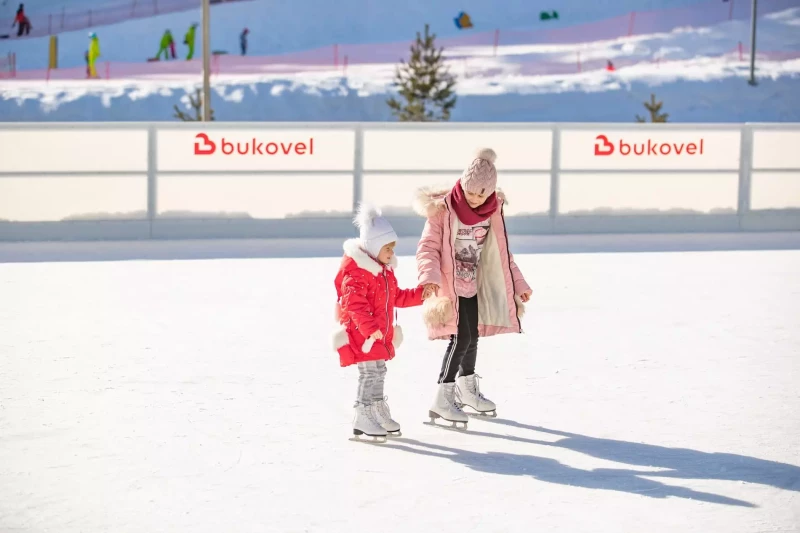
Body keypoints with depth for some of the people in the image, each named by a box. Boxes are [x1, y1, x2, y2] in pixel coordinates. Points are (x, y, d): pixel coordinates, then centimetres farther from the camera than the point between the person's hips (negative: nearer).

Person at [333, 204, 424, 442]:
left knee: (378, 372, 16)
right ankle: (363, 420, -4)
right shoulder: (356, 273, -20)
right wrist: (369, 329, -35)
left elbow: (397, 297, 21)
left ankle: (378, 413, 26)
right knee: (371, 374, -10)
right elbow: (354, 305, -27)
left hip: (380, 334, 10)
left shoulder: (384, 271, 13)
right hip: (361, 334, -10)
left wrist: (421, 294, 12)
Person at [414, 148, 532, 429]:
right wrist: (429, 276, -34)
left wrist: (518, 283, 13)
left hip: (474, 282, 6)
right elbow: (428, 247, -16)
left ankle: (467, 388, 36)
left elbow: (500, 251, 11)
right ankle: (443, 399, -8)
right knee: (461, 337, -15)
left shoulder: (493, 210, 0)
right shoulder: (443, 209, -17)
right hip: (449, 284, -6)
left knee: (472, 335, 15)